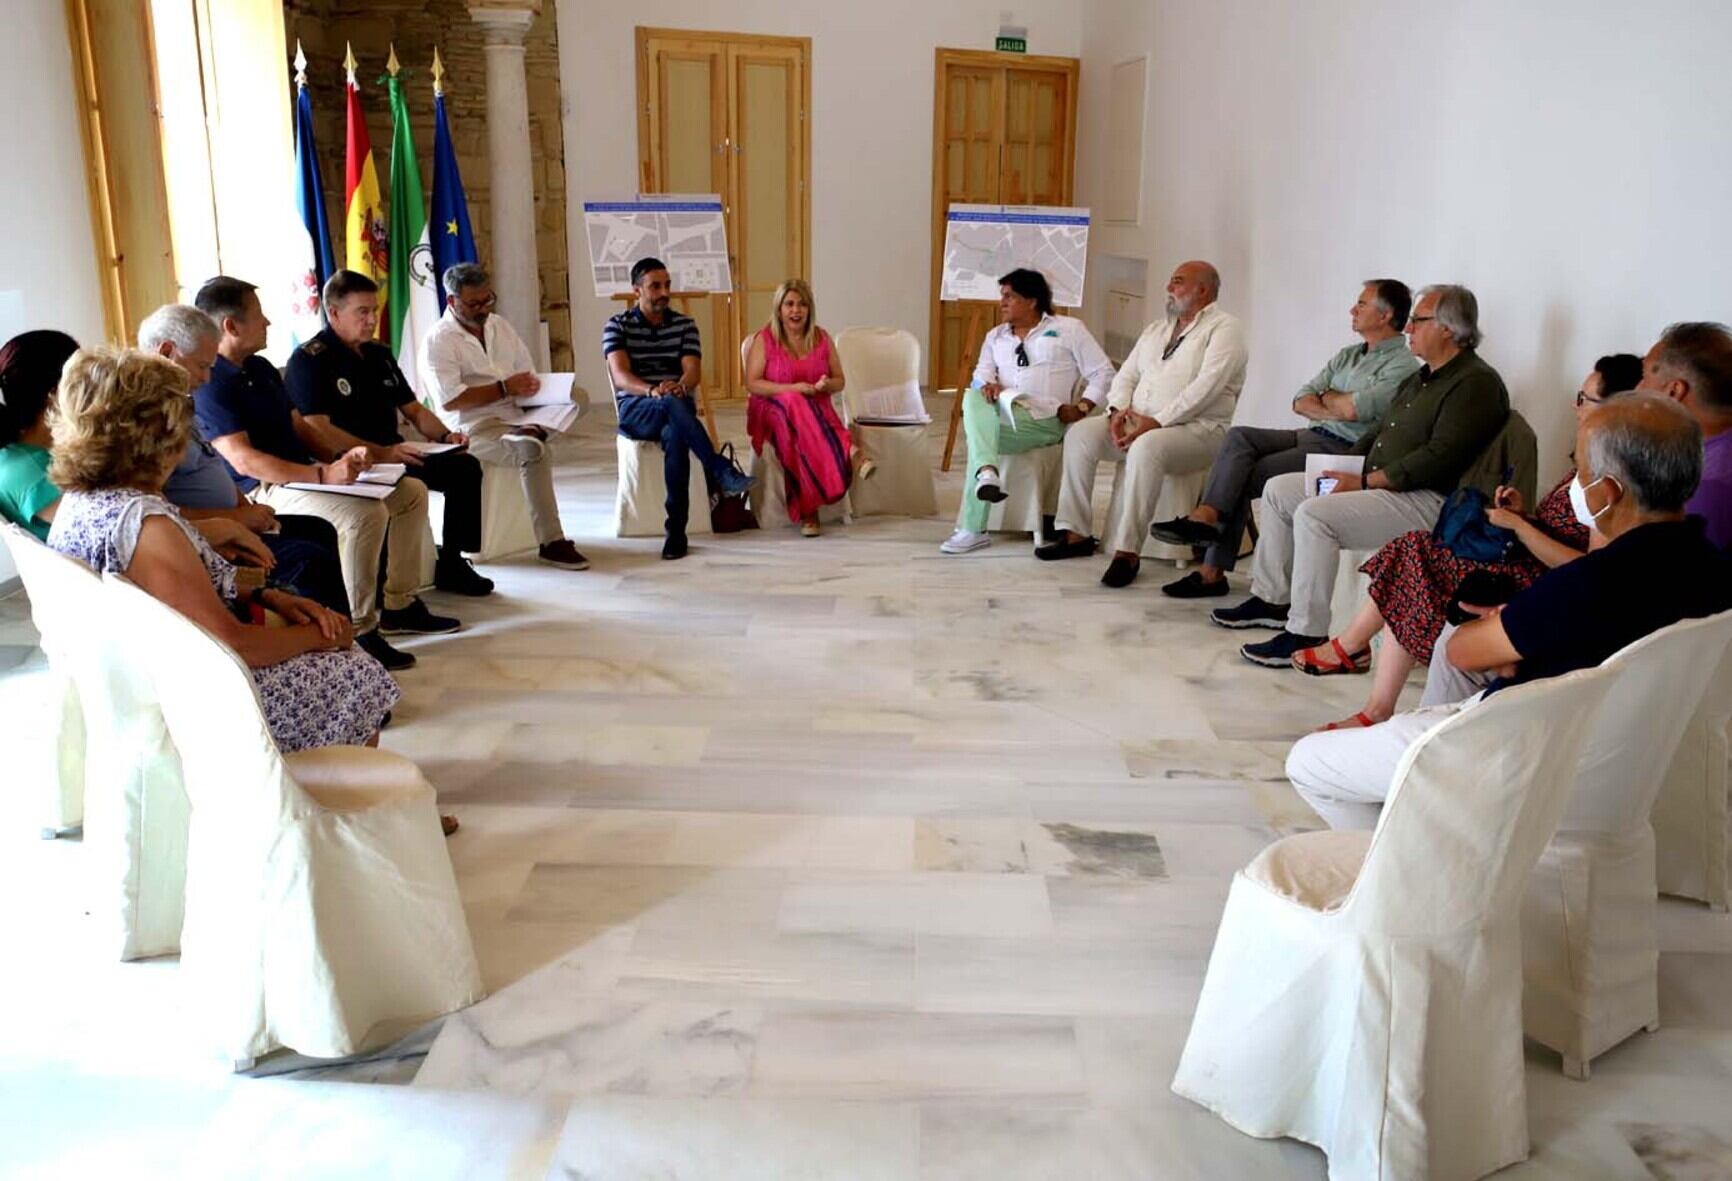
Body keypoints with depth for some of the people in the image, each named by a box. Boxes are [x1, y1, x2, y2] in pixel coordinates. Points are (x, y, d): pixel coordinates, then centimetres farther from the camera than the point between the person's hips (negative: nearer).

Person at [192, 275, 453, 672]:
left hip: (303, 476, 10)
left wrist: (339, 457, 1)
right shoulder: (208, 385, -15)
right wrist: (322, 475, -30)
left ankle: (399, 605, 12)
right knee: (364, 513, -33)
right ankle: (359, 632, -26)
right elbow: (244, 461, -24)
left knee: (411, 492, 7)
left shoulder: (261, 369, 16)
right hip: (261, 493, -10)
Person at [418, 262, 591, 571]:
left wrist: (530, 385, -3)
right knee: (533, 450, -34)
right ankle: (551, 543, -32)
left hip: (517, 414, 8)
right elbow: (449, 400, -16)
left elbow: (528, 373, 22)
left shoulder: (500, 326, 18)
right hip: (474, 429, -7)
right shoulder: (438, 340, -5)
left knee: (578, 397, -9)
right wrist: (504, 388, -16)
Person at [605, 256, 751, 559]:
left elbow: (693, 372, -2)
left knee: (675, 435, -36)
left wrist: (680, 386, -28)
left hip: (678, 407, 2)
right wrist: (652, 391, -32)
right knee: (673, 405, -38)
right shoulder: (617, 326, 6)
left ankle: (676, 531, -36)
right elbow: (620, 375, -10)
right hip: (635, 411, -1)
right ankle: (721, 472, -40)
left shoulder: (685, 324, 13)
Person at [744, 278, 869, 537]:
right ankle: (850, 454, -49)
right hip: (772, 411, -3)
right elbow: (752, 384, -7)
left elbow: (840, 380, 14)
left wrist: (827, 385, -12)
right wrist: (792, 388, -20)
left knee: (802, 437, -37)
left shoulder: (822, 338, 10)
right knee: (795, 404, -40)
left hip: (816, 409, 3)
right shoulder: (764, 339, 0)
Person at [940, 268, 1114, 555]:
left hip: (1045, 418, -5)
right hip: (1002, 412, 5)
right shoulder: (996, 336, 25)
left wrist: (1082, 407, -9)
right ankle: (987, 472, -51)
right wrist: (987, 385, -16)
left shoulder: (1068, 328, 10)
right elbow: (982, 373, 9)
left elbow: (1103, 372, 5)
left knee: (982, 434, -31)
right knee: (972, 398, -30)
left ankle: (973, 530, -32)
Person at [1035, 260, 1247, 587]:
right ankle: (1075, 533, -9)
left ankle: (1127, 550, -34)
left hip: (1198, 428, -8)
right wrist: (1118, 410, -5)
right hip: (1139, 423, 8)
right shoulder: (1155, 330, 22)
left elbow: (1206, 386, -17)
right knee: (1080, 434, -11)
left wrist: (1156, 421, -23)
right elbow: (1127, 375, 17)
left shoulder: (1224, 328, -3)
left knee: (1146, 447, -38)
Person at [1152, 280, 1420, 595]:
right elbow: (1300, 402, 12)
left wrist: (1327, 396, 1)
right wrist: (1338, 410, -6)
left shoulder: (1403, 366, -6)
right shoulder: (1347, 355, 22)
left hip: (1343, 451, -8)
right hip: (1310, 437, 8)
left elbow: (1353, 409, -21)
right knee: (1239, 437, -16)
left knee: (1245, 477, -19)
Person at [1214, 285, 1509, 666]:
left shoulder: (1475, 383, -13)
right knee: (1278, 489, 9)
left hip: (1428, 500, -11)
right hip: (1378, 484, 11)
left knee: (1314, 515, -29)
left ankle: (1305, 634, -24)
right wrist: (1345, 466, 6)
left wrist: (1364, 481, -20)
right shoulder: (1419, 378, 20)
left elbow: (1439, 458, -22)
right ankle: (1272, 600, 14)